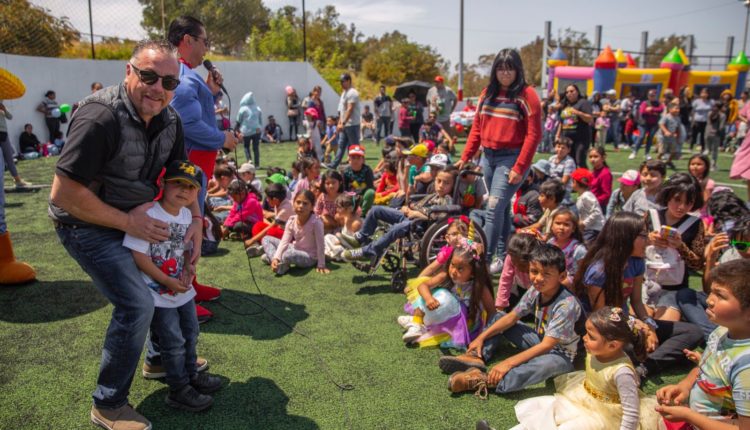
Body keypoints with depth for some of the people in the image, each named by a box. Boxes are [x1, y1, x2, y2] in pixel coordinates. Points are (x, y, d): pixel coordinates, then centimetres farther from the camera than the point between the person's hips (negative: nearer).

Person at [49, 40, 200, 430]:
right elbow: (63, 194, -29)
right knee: (137, 305, -18)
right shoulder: (101, 117, -29)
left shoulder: (169, 119, -4)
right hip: (86, 225, -8)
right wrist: (127, 222, -25)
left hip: (134, 217, 9)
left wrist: (196, 220, -1)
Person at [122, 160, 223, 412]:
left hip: (181, 289, 8)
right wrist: (167, 281, -20)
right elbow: (138, 255, -24)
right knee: (174, 342, 2)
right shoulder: (148, 214, -23)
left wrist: (188, 266, -8)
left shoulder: (187, 215, 1)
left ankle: (191, 375, 42)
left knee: (191, 334, 21)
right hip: (157, 293, -8)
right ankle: (179, 390, 20)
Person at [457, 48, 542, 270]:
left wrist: (519, 168, -16)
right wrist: (465, 157, 6)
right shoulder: (488, 93, 11)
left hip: (511, 158, -6)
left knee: (494, 208, -12)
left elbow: (533, 134, -11)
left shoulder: (526, 94, -7)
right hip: (488, 157, 6)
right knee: (501, 209, 14)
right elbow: (477, 128, 13)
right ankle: (502, 256, 23)